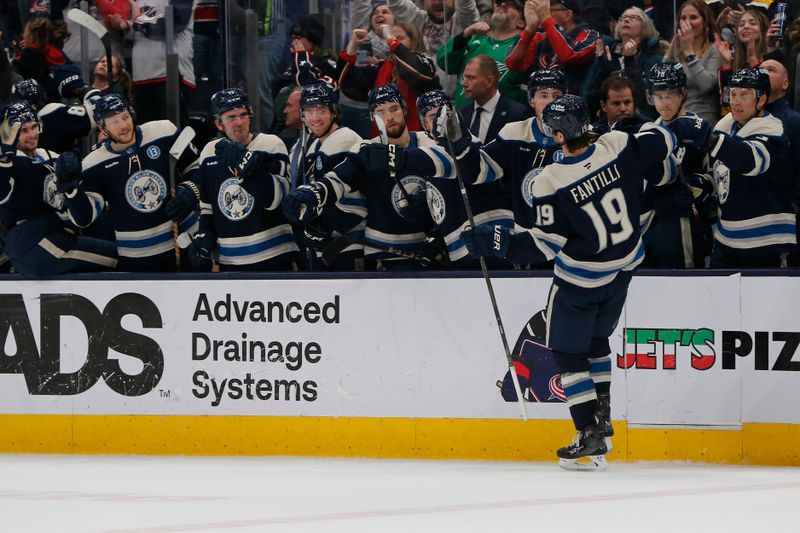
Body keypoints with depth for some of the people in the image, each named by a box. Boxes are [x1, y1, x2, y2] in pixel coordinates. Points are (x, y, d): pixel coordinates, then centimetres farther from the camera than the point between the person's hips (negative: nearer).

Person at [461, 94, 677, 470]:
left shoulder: (551, 183, -26)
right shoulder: (618, 147, -15)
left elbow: (545, 244, -22)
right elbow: (663, 140, 2)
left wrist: (495, 241, -17)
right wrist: (655, 173, 22)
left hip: (581, 279, -6)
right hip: (623, 267, 6)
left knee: (567, 351, 8)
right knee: (596, 339, 26)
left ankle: (591, 438, 1)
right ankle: (602, 419, 27)